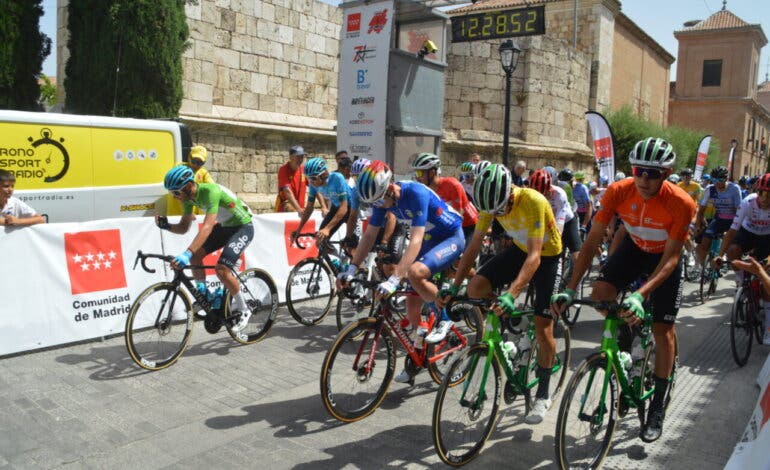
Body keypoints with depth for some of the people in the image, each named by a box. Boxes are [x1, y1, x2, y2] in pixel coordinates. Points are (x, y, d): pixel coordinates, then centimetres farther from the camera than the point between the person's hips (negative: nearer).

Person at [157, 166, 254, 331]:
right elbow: (184, 227, -2)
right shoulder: (188, 197, -7)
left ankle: (242, 311, -1)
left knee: (221, 269, -21)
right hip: (224, 226, 8)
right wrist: (166, 226, -23)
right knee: (195, 255, -8)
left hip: (242, 227, -8)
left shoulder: (211, 191, -33)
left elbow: (207, 227, -43)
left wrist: (186, 254, -52)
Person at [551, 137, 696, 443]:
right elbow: (592, 241, -25)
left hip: (665, 257, -2)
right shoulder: (618, 192, -27)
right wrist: (570, 290, -33)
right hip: (634, 247, 3)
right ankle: (625, 333, 13)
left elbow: (671, 257, -30)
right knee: (600, 295, -22)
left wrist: (640, 294, -46)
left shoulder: (681, 204, -33)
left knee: (663, 329, -2)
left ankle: (658, 406, 13)